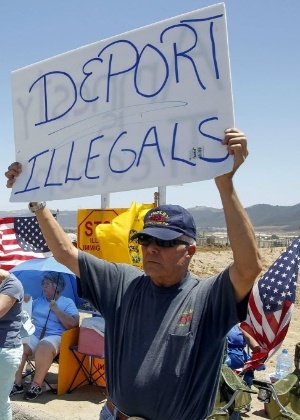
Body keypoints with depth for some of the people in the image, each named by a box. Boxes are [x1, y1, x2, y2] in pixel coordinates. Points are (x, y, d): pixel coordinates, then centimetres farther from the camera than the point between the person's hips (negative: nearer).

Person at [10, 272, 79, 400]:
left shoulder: (67, 302, 6)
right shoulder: (38, 300, 22)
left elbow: (73, 324, -6)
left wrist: (56, 310, -10)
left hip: (54, 336, -4)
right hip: (33, 334, 5)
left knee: (44, 347, -38)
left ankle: (37, 385, -21)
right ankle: (17, 384, -15)